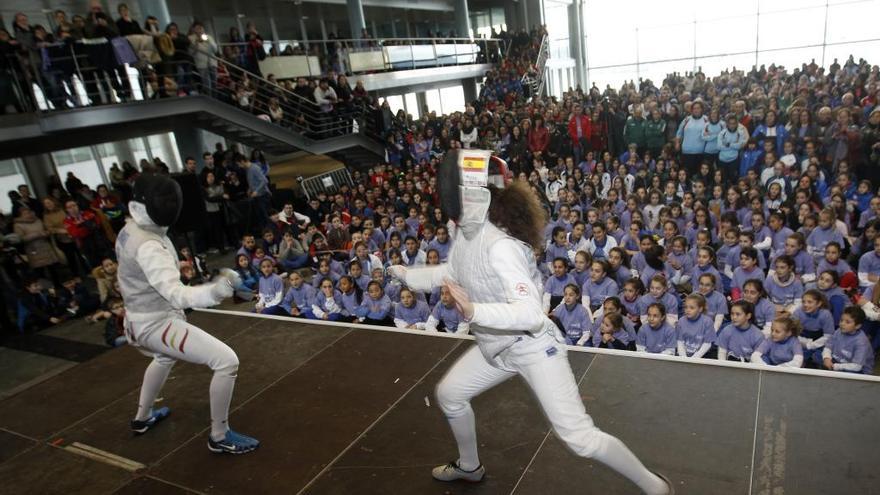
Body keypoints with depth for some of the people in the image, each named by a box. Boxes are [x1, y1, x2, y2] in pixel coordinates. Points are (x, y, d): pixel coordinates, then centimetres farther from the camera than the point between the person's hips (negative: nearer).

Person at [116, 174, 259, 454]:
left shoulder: (129, 231, 1)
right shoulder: (148, 246, -29)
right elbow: (175, 294, -39)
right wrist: (214, 292, -57)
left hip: (143, 320, 10)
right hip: (157, 325, -10)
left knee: (165, 358, 40)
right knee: (226, 361, -14)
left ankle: (142, 418, 55)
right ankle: (219, 436, 1)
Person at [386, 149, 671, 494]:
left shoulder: (500, 246, -31)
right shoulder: (466, 233, -4)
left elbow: (531, 312, -38)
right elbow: (453, 272, 18)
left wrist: (474, 311, -50)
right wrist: (404, 274, 24)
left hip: (532, 347, -9)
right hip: (497, 348, 9)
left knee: (580, 439, -7)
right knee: (449, 395, 20)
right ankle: (469, 467, 45)